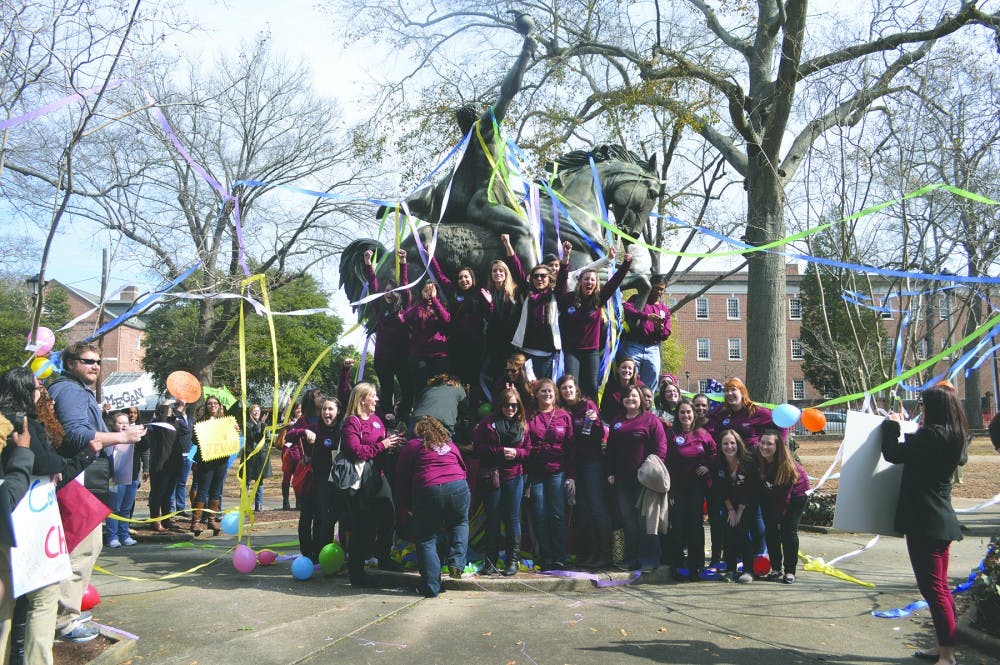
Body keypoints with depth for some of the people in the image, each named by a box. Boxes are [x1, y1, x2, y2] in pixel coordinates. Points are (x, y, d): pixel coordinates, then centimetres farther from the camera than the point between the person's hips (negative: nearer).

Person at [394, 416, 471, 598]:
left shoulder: (411, 446, 14)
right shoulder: (450, 444, 25)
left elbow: (401, 478, 13)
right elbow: (463, 469, 25)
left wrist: (404, 506, 19)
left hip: (428, 492, -3)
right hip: (458, 487, 3)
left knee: (426, 538, 9)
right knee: (460, 523, 29)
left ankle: (431, 587, 7)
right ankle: (457, 562, 10)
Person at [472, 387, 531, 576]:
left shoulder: (522, 424, 7)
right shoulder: (488, 422, -1)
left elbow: (528, 449, 10)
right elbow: (477, 446, -5)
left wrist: (516, 452, -11)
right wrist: (500, 451, -15)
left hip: (514, 476, 1)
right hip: (491, 476, -1)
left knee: (513, 518, 3)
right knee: (492, 518, 5)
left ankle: (513, 560, 12)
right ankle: (491, 561, 14)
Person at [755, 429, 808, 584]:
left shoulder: (787, 464, -32)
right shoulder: (757, 460, -22)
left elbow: (786, 495, -23)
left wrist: (779, 515, -15)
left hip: (795, 494, -4)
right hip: (772, 495, 4)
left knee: (788, 530, -11)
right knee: (770, 530, -2)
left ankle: (790, 571, -3)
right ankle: (776, 568, 9)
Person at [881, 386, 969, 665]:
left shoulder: (930, 435, -19)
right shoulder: (955, 437, 9)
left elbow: (893, 454, -14)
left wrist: (891, 426, 2)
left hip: (924, 521, -10)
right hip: (942, 519, 10)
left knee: (932, 587, -5)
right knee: (939, 586, 18)